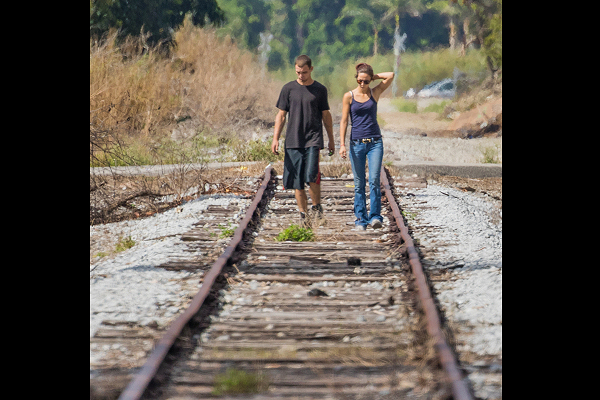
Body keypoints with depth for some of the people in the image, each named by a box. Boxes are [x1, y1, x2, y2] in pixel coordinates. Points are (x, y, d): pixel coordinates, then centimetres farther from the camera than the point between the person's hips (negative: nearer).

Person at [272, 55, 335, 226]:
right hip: (293, 141, 2)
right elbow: (281, 115, 8)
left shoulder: (320, 90, 6)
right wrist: (275, 138, 0)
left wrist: (331, 140, 14)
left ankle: (316, 206, 5)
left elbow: (326, 115, 13)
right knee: (297, 181, 2)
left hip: (313, 139, -1)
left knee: (311, 176, -17)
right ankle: (303, 214, 11)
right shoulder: (288, 89, 6)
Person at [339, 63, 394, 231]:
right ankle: (360, 220, 8)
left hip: (375, 142, 0)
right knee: (359, 184, 3)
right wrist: (342, 144, -6)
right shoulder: (349, 96, 3)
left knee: (374, 180, -11)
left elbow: (390, 76, -5)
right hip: (356, 143, 0)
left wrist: (373, 76, 4)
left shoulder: (375, 93, 5)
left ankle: (375, 217, -9)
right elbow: (344, 121, 2)